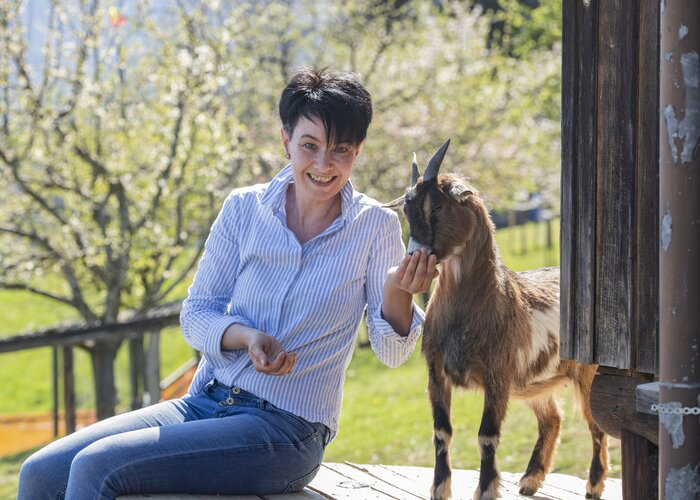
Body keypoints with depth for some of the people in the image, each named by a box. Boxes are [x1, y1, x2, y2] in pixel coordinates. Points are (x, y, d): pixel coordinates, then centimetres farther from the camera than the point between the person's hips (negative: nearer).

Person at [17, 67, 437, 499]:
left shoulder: (375, 227, -3)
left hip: (286, 431, -4)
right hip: (205, 403, 4)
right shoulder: (244, 208, 4)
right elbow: (196, 316, 6)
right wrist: (246, 337, -16)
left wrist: (398, 292, -24)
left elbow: (392, 352, -2)